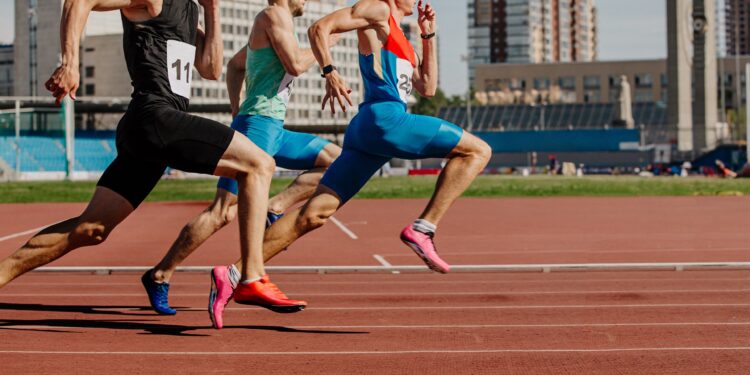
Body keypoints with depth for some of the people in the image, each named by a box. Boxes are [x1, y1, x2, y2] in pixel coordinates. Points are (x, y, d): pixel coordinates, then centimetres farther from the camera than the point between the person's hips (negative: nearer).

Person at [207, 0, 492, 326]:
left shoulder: (400, 41, 31)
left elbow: (427, 88, 30)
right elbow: (319, 28, -4)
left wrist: (428, 35, 26)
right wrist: (330, 73, -14)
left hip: (365, 129, 9)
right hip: (384, 118, -9)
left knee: (316, 211, 0)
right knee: (478, 151, -5)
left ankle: (233, 274, -6)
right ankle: (423, 228, -15)